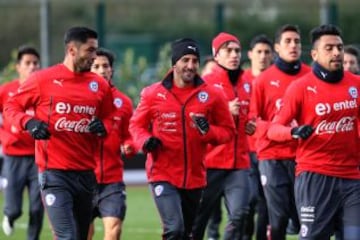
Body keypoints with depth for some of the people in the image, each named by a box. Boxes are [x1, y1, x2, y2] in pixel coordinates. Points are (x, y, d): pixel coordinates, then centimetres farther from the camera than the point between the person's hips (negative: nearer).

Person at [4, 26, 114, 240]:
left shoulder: (100, 85, 8)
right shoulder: (43, 79, -3)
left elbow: (108, 117, 19)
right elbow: (12, 106, 6)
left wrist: (103, 126, -5)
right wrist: (28, 122, -14)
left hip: (86, 173, 5)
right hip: (55, 174, -5)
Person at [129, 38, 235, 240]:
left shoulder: (211, 95, -1)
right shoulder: (154, 93, -3)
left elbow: (228, 130, 4)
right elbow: (137, 124, 7)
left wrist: (208, 131, -17)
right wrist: (145, 140, -14)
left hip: (195, 177, 3)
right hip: (163, 175, -3)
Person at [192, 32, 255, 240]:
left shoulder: (248, 85, 12)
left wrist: (251, 126, 7)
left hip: (239, 163, 4)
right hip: (210, 162, -4)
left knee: (239, 214, -12)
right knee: (198, 220, 3)